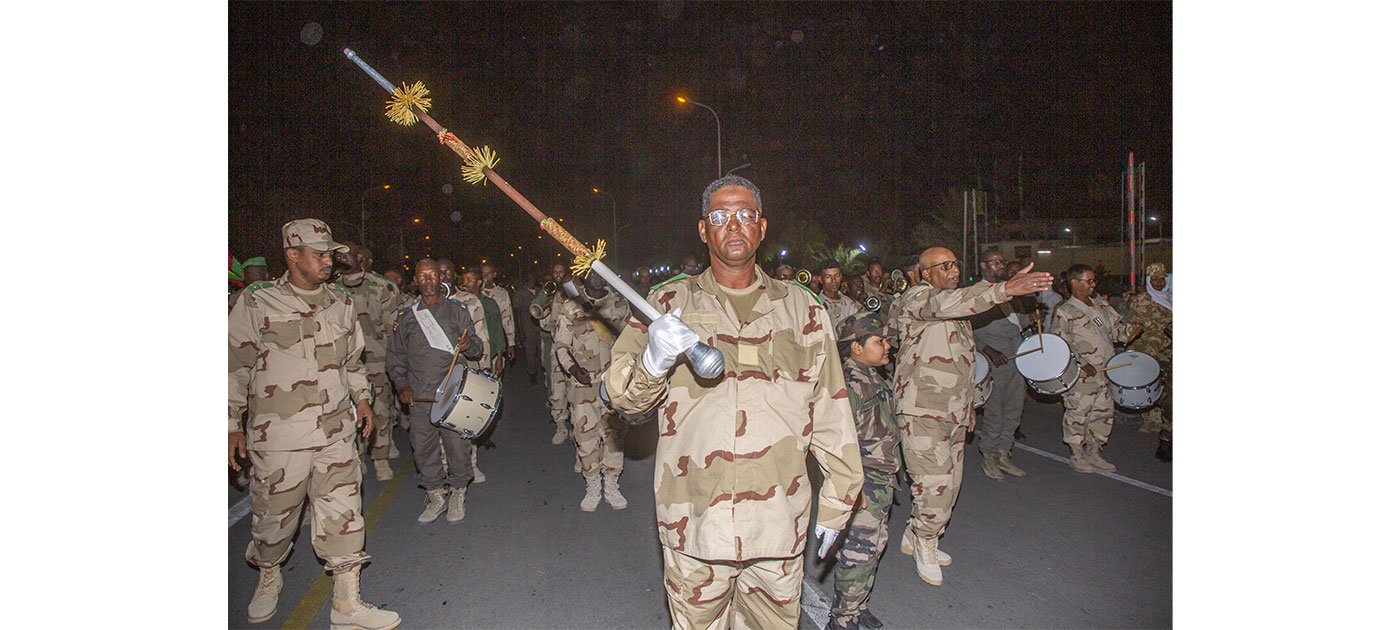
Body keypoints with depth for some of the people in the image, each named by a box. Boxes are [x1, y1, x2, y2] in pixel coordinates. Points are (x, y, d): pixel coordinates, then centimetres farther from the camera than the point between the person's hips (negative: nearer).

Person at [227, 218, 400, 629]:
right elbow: (236, 367, -1)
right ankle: (268, 578, 42)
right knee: (275, 514, 10)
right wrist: (232, 424, -1)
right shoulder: (256, 303, -4)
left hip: (336, 430, 4)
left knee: (342, 511, 4)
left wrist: (361, 399, 21)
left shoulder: (341, 303, 10)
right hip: (279, 434, -3)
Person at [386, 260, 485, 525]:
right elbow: (396, 355, 15)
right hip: (419, 394, 2)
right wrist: (401, 385, 1)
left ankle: (458, 495, 19)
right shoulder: (405, 316, 11)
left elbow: (478, 346, 9)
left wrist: (470, 345, -15)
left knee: (457, 443, -1)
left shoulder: (457, 310, 7)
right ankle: (436, 496, 24)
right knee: (423, 446, 6)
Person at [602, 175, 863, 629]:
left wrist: (836, 500, 9)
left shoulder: (802, 310, 6)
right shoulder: (668, 305, 2)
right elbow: (620, 394, -5)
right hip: (693, 523, -1)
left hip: (779, 523, 1)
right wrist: (653, 361, -27)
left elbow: (830, 412, 8)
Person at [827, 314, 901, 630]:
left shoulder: (876, 378, 11)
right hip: (862, 483, -10)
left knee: (875, 545, 19)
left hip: (882, 481, 10)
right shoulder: (848, 384, -21)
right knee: (857, 551, 0)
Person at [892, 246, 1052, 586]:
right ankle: (925, 545, 16)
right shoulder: (916, 297, -8)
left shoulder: (957, 309, 21)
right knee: (935, 484, -10)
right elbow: (943, 305, -32)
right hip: (921, 410, -9)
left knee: (950, 484, 13)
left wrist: (966, 404, 24)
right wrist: (1005, 289, -41)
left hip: (953, 413, 9)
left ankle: (914, 537, 32)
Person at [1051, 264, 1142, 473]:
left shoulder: (1101, 306, 11)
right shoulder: (1065, 312, -12)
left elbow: (1115, 329, 18)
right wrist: (1082, 363, -19)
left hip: (1104, 373, 7)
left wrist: (1129, 330, -4)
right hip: (1080, 377, -7)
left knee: (1104, 412, 14)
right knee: (1078, 414, 1)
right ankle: (1076, 455, 17)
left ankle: (1094, 452, 29)